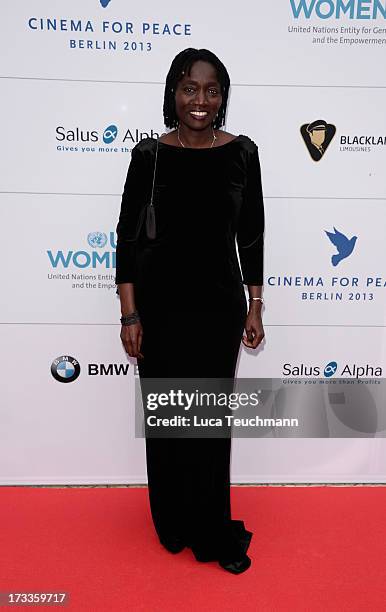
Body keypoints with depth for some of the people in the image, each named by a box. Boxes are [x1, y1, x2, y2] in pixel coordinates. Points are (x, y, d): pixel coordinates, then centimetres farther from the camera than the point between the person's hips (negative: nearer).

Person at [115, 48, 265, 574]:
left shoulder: (241, 152, 1)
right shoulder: (149, 155, -3)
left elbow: (251, 234, 5)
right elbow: (128, 236, -2)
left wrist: (255, 306, 3)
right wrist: (130, 314, -6)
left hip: (220, 301, 1)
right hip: (161, 301, -1)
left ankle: (214, 533, 30)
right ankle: (173, 525, 33)